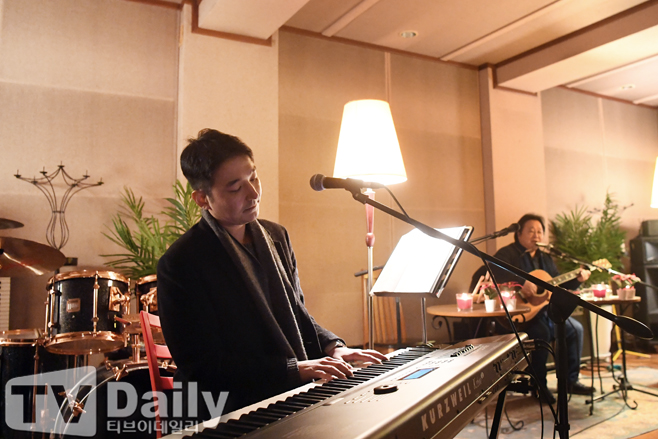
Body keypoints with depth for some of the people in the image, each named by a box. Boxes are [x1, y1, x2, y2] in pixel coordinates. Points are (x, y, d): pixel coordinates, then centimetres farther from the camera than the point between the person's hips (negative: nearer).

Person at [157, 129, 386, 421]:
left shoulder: (276, 236, 7)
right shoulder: (180, 264, -14)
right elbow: (202, 367, -14)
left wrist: (331, 346, -1)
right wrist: (295, 370, -19)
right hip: (240, 415, -6)